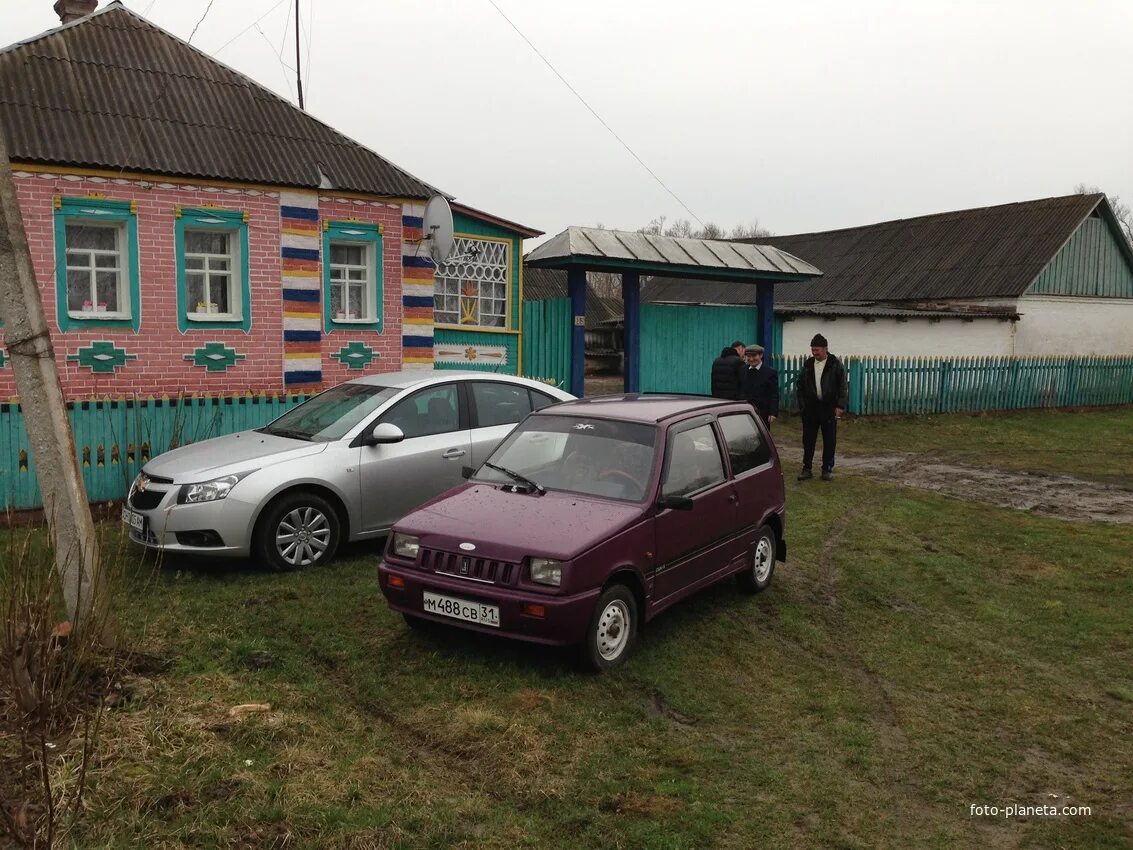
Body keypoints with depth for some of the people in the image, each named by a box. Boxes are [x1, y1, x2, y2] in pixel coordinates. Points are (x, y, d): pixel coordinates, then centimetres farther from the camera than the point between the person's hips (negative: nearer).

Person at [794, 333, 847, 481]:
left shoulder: (836, 364, -3)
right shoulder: (808, 364, 6)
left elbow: (842, 386, -5)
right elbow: (799, 384, 11)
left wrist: (840, 406, -11)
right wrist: (802, 404, 4)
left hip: (829, 408, -3)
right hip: (810, 408, 3)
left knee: (829, 440, 4)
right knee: (808, 440, 5)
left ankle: (827, 469, 13)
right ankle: (807, 468, 13)